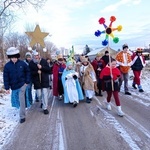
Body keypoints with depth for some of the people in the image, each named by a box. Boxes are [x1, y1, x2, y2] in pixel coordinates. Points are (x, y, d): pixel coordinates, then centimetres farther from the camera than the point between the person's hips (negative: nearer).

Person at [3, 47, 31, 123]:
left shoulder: (22, 63, -8)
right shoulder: (7, 65, -7)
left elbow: (27, 72, 3)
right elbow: (6, 77, -5)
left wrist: (27, 81, -4)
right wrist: (7, 88, -6)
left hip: (22, 84, -2)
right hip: (14, 86, 2)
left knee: (21, 100, -8)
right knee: (17, 100, 15)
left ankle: (22, 116, 0)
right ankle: (22, 109, 43)